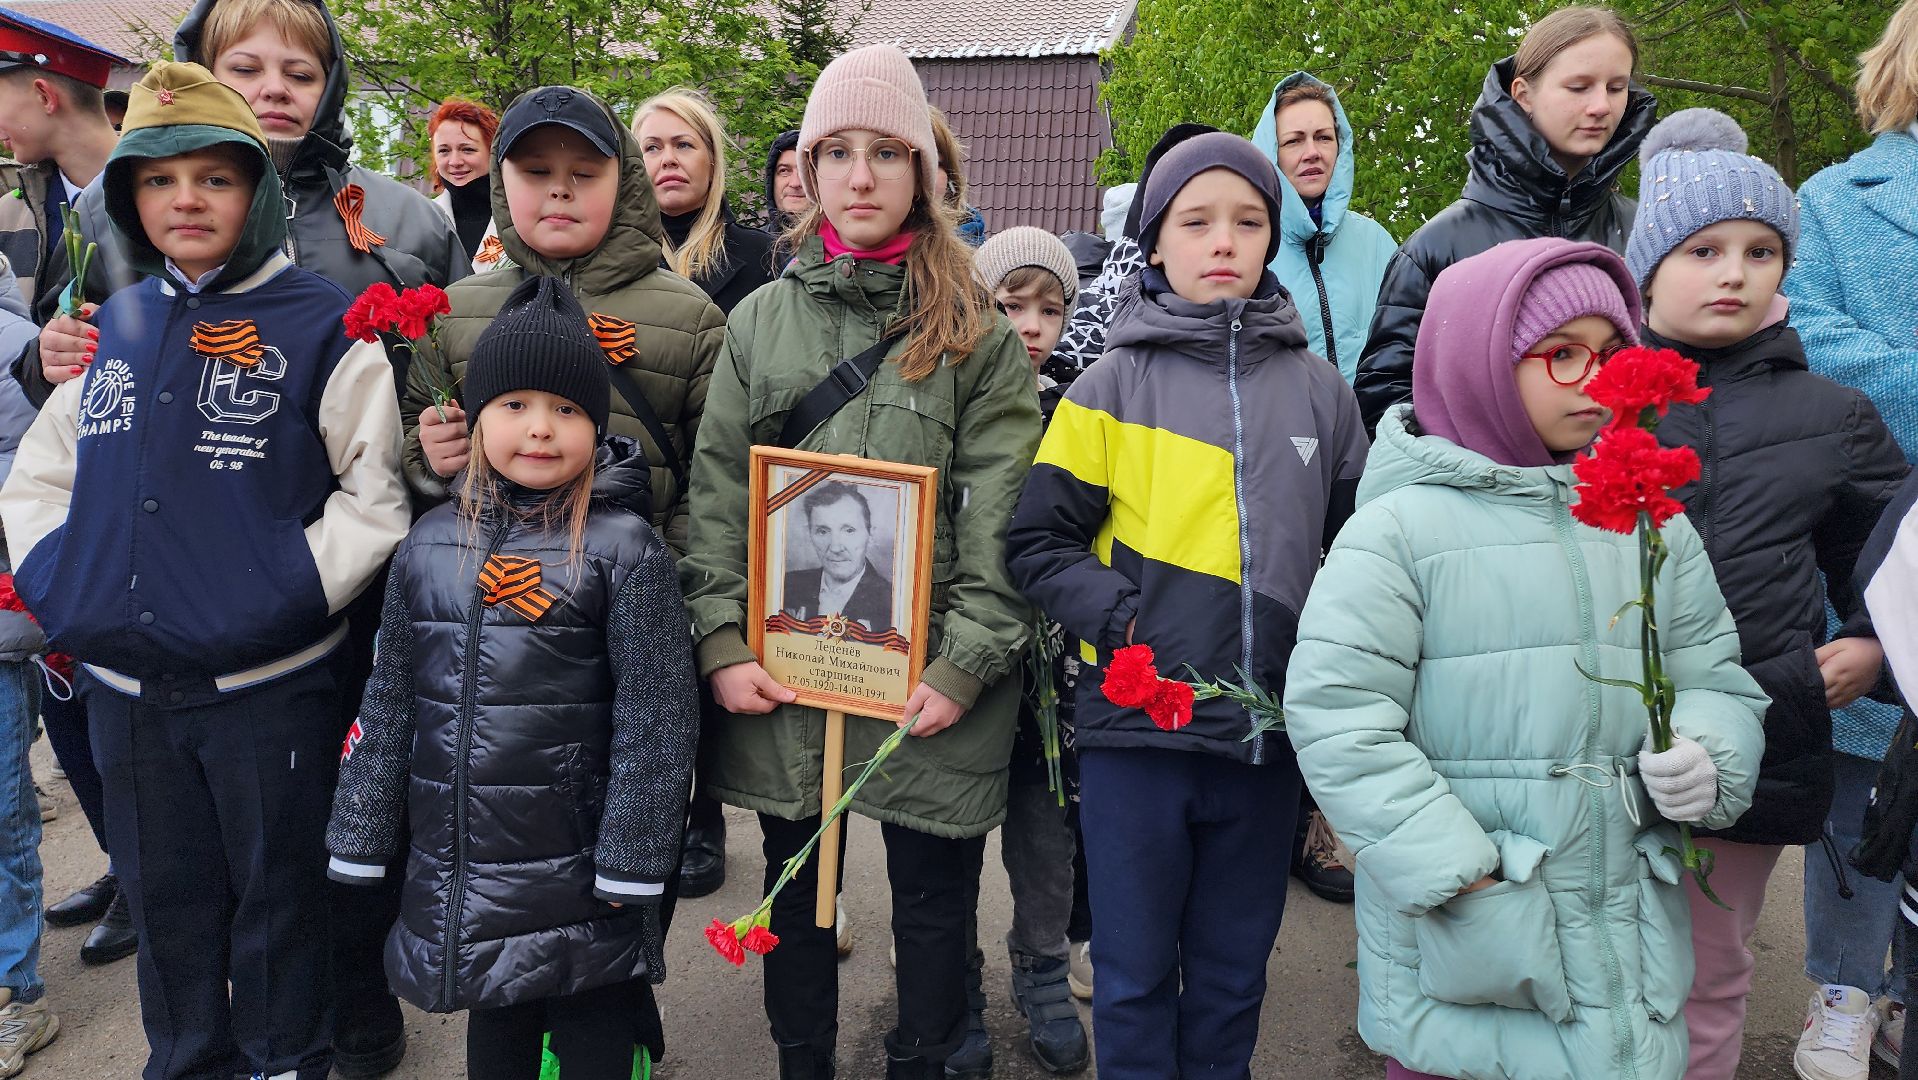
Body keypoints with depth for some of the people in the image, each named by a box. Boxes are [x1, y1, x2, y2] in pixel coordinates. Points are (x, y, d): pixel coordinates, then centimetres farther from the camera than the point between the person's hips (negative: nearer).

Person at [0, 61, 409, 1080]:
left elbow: (382, 488, -11)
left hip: (269, 681, -5)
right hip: (123, 682, 5)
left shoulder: (321, 328, -8)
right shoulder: (109, 328, 9)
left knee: (277, 897, 11)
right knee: (163, 895, 20)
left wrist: (293, 591, -18)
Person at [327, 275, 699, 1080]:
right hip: (457, 869, 5)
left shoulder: (622, 548, -12)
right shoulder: (429, 544, 3)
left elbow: (656, 716, -12)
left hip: (577, 866, -4)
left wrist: (631, 863, -13)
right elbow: (390, 704, 9)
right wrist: (362, 840, 10)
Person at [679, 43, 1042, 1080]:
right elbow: (715, 491, 3)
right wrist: (721, 641, -7)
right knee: (794, 884, 16)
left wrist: (966, 663, -13)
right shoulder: (760, 320, 7)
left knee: (932, 896, 10)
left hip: (925, 673, -2)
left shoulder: (976, 333, 0)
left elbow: (1001, 512, -6)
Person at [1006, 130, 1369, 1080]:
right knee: (1135, 974, 11)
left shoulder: (1317, 388, 6)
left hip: (1268, 734, 2)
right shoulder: (1113, 384, 0)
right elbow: (1037, 542, -3)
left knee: (1233, 974, 17)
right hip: (1136, 725, -2)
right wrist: (1120, 620, -15)